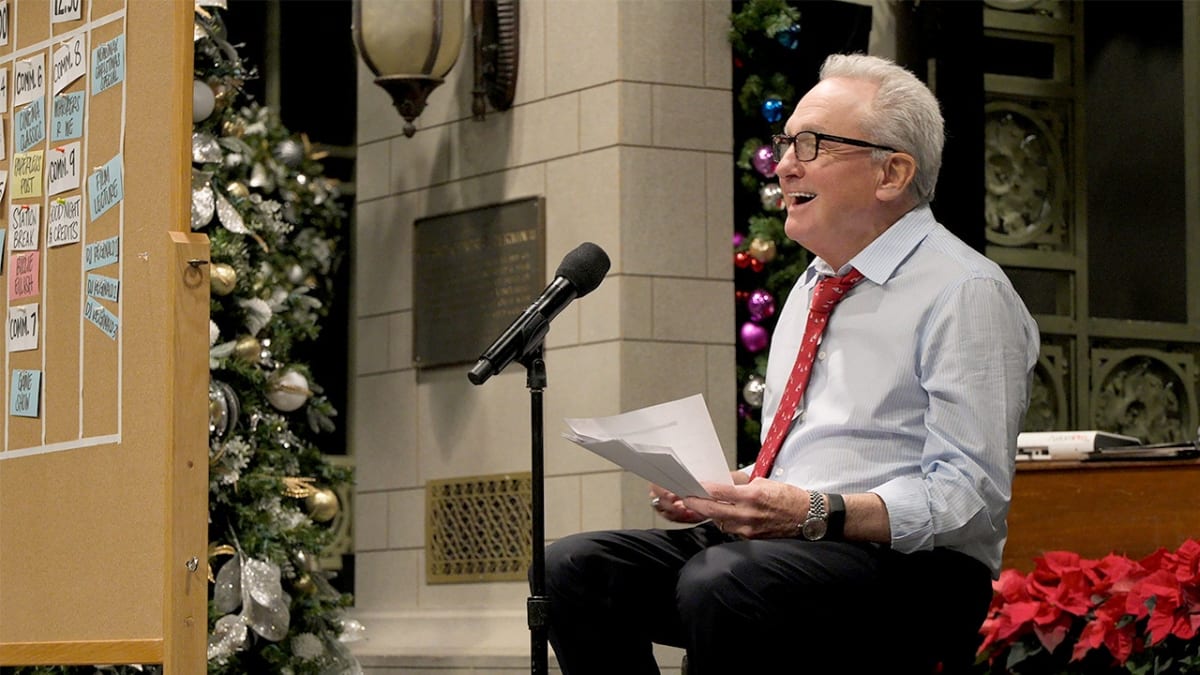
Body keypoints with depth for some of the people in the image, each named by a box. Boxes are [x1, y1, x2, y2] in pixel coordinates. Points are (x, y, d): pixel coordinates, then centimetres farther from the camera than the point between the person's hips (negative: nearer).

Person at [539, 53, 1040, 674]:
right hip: (779, 548, 8)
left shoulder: (965, 295, -6)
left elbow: (968, 498, -14)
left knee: (720, 582, -36)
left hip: (907, 567, -8)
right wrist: (712, 491, 7)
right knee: (576, 567, -11)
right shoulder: (811, 289, 22)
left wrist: (816, 513, -24)